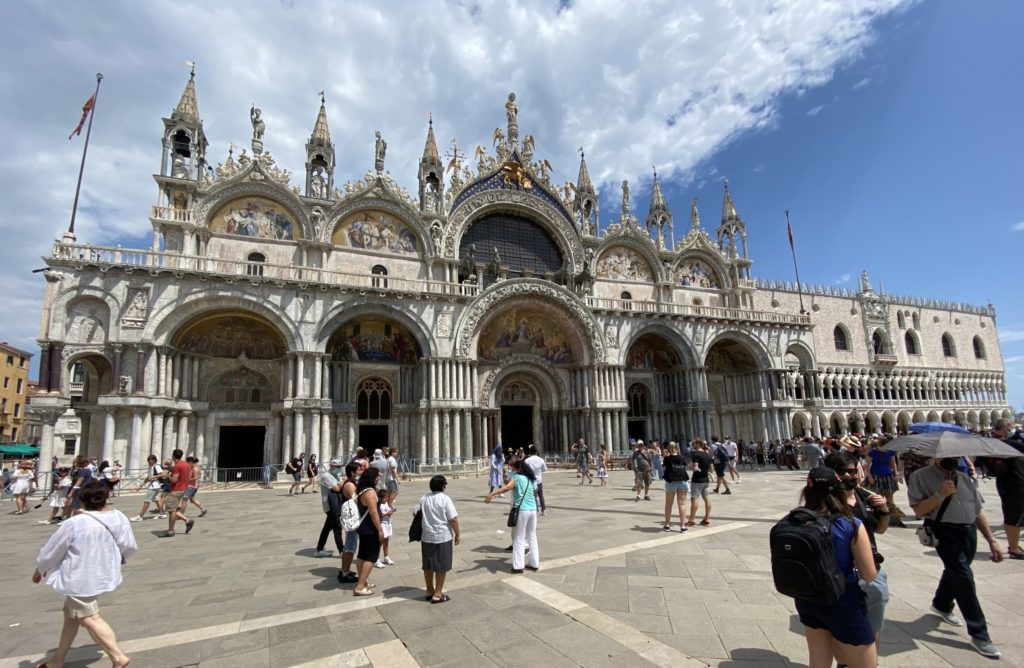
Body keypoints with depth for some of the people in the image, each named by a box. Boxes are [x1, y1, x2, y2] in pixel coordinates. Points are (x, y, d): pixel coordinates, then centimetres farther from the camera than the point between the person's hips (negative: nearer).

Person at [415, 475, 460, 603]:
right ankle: (437, 594, 11)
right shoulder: (445, 499, -15)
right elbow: (453, 519, -14)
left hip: (427, 536, 5)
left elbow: (415, 512, 10)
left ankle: (430, 591, 29)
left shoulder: (423, 498, 0)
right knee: (441, 566, 6)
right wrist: (457, 534, -3)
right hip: (443, 537, -5)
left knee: (428, 565, 16)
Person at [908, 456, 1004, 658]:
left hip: (969, 532, 6)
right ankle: (979, 634, -1)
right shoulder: (921, 476, -6)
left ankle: (941, 605, 44)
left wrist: (991, 540, 11)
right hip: (945, 532, -6)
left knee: (955, 571, 19)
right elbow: (919, 510, -11)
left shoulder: (964, 478, 13)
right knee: (963, 576, -11)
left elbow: (978, 511, 16)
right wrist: (940, 494, -20)